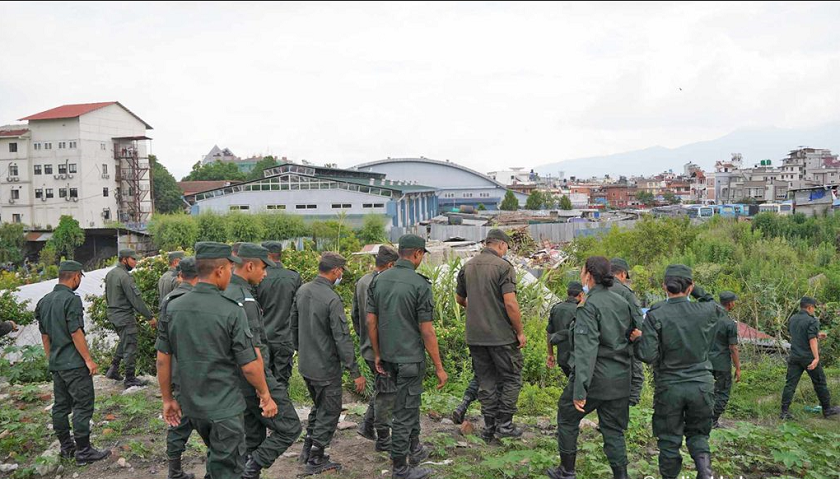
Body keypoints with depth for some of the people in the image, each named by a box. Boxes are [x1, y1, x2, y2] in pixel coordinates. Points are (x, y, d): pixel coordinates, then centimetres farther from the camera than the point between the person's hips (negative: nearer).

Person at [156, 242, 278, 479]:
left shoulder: (173, 308, -4)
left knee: (215, 456, 28)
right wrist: (265, 395, 0)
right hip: (225, 408, -5)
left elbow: (163, 359, 2)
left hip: (191, 405, 6)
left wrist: (167, 399, 13)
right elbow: (249, 365, -16)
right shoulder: (232, 311, -19)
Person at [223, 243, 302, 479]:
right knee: (289, 428, 0)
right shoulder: (244, 298, -21)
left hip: (235, 380, 10)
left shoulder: (224, 292, 9)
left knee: (253, 437, 17)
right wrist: (264, 391, -20)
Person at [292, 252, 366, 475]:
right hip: (325, 367, -8)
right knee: (329, 412, 9)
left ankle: (308, 449, 33)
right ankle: (316, 460, 18)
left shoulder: (302, 291, 0)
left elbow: (294, 324, 11)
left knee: (319, 406, 26)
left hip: (305, 364, 8)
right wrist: (355, 372, -17)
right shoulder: (332, 300, -23)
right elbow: (342, 339, -23)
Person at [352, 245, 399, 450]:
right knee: (386, 392, 4)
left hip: (366, 347, 9)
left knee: (380, 388, 24)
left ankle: (367, 425, 26)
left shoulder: (361, 282, 7)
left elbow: (354, 315, 15)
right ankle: (383, 439, 14)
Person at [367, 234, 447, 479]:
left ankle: (414, 449, 39)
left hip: (388, 356, 7)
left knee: (411, 399, 26)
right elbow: (426, 330, -17)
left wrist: (377, 355, 14)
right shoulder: (420, 284, -17)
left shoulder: (378, 280, 0)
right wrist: (439, 367, -9)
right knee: (404, 412, 5)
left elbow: (371, 321, 3)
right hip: (410, 358, -7)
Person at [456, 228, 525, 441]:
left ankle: (489, 427, 18)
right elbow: (510, 303, -18)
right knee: (511, 378, 11)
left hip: (475, 335, 5)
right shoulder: (503, 266, -12)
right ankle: (504, 424, 11)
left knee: (486, 381, 13)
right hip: (501, 335, -5)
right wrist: (520, 332, -9)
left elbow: (460, 299, 19)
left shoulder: (467, 267, 7)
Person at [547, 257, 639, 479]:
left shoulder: (589, 306, -16)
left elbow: (585, 349, -23)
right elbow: (633, 338, 13)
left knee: (567, 419, 14)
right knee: (614, 430, 14)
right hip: (620, 380, 6)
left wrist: (580, 389, -24)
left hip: (595, 377, -6)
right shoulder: (623, 303, 7)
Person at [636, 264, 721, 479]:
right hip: (702, 385, 2)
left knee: (669, 440, 12)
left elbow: (647, 356, -16)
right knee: (697, 433, 19)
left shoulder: (655, 315, -13)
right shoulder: (705, 311, -5)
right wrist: (698, 291, 14)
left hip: (669, 387, -2)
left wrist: (636, 342, 2)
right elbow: (717, 309, 21)